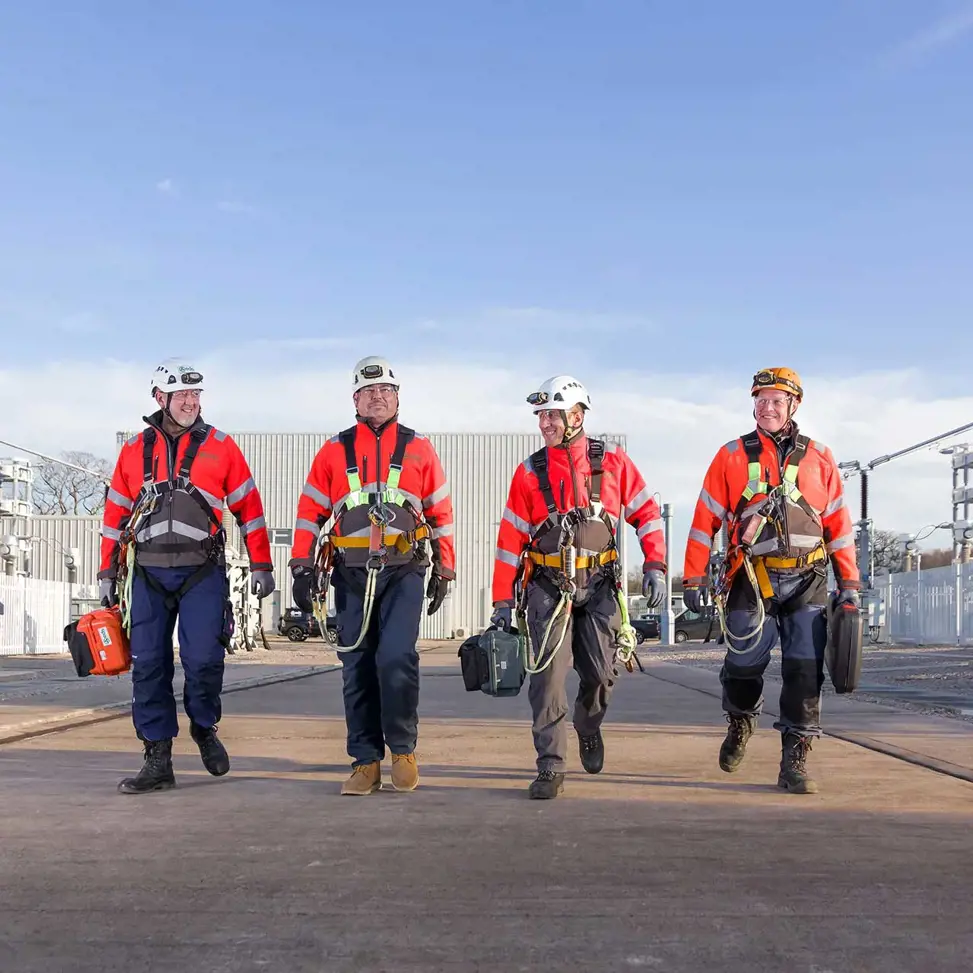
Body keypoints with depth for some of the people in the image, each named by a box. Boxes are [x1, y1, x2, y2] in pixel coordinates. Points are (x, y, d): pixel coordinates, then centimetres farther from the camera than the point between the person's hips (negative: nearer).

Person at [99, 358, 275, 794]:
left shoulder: (220, 446, 4)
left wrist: (260, 565, 1)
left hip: (202, 573, -2)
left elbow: (249, 507, 4)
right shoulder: (135, 450, 10)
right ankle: (157, 760, 9)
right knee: (148, 665, 1)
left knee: (203, 659, -9)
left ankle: (204, 727, 22)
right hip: (148, 574, 2)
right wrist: (108, 572, 12)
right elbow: (116, 513, 14)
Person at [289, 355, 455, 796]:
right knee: (357, 668, 4)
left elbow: (441, 513, 10)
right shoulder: (334, 452, 8)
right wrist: (303, 569, 0)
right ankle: (366, 763, 12)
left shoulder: (418, 449, 8)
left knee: (396, 659, -14)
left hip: (404, 572, -2)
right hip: (352, 575, 2)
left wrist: (444, 571, 8)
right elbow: (310, 511, 8)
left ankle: (403, 750, 5)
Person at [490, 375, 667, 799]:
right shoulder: (530, 472, 0)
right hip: (548, 586, 0)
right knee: (548, 673, -11)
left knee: (601, 672, 2)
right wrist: (503, 600, 1)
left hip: (598, 585, 1)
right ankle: (550, 768, -5)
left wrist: (655, 566, -4)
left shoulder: (613, 462, 1)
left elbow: (646, 513, 7)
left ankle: (588, 727, 36)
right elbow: (510, 538, 2)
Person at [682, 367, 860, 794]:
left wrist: (849, 583, 5)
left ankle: (794, 761, 4)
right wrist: (693, 577, -1)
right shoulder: (732, 456, 5)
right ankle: (740, 723, 37)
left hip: (806, 582, 1)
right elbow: (705, 519, 3)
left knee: (805, 670, -5)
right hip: (752, 580, -1)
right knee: (744, 665, 5)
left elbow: (838, 524, 9)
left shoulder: (819, 458, 9)